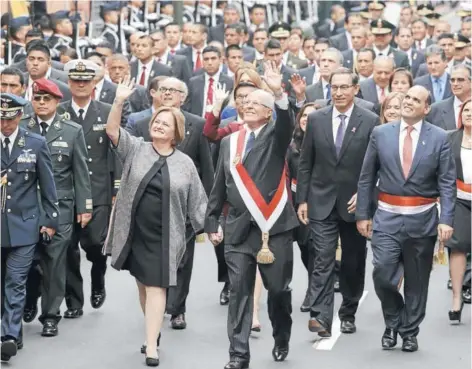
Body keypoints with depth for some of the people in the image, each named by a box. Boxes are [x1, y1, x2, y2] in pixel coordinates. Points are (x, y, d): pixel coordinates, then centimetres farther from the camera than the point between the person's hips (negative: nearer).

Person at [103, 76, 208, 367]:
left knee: (156, 286, -4)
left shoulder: (185, 163, 1)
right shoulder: (135, 149, 2)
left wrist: (208, 228, 4)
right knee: (143, 283, 13)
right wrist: (119, 102, -26)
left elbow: (196, 199, 6)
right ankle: (153, 329, 31)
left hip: (164, 235, -2)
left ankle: (152, 345, -3)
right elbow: (112, 129, -11)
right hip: (134, 230, 2)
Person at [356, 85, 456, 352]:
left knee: (417, 281, 8)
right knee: (383, 273, -9)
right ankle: (393, 323, 16)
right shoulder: (381, 133, 3)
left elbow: (448, 183, -4)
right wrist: (362, 214, 3)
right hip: (387, 217, 0)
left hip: (422, 219, 0)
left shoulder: (439, 137, -1)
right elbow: (367, 177, 6)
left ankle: (410, 331, 25)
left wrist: (446, 219, -13)